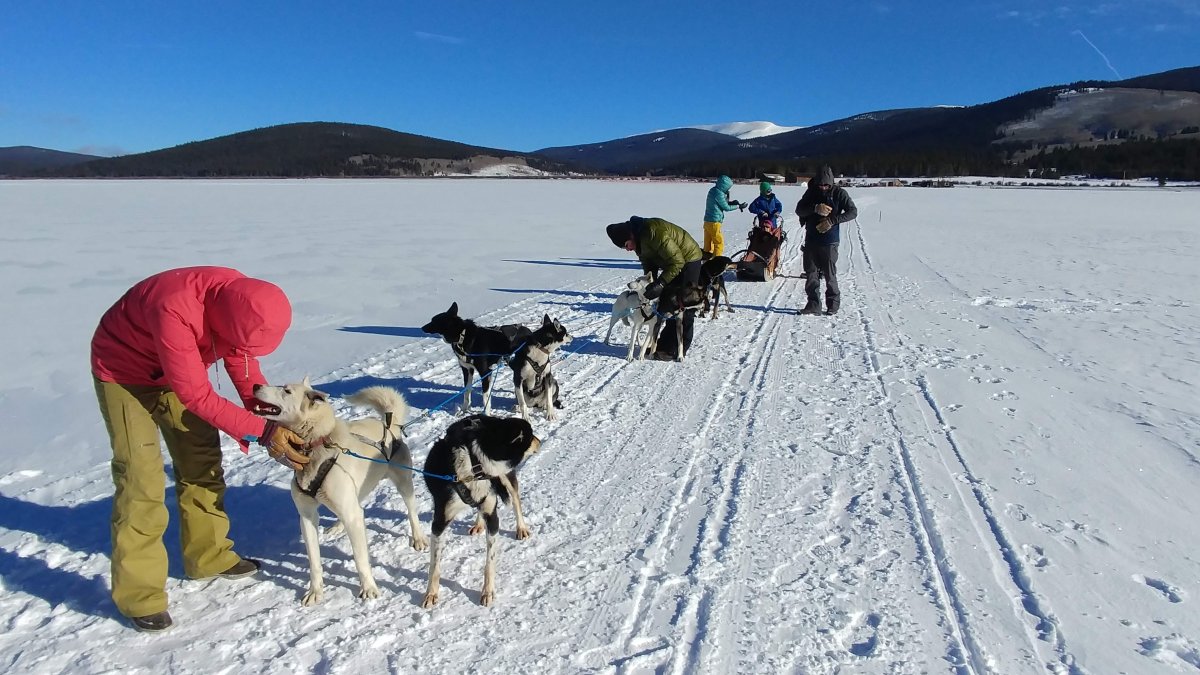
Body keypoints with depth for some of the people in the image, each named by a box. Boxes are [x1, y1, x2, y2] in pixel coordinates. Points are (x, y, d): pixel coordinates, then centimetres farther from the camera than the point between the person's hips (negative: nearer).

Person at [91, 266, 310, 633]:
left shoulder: (241, 298, -23)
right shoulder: (175, 311, -42)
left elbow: (241, 360, -9)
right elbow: (196, 396, -35)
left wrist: (269, 422, -20)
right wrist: (262, 431, -36)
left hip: (179, 369, 6)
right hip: (123, 372, -6)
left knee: (202, 462, 8)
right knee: (141, 477, -10)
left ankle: (208, 556, 24)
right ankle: (139, 594, 2)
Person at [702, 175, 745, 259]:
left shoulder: (713, 190, 9)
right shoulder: (719, 194, -19)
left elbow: (722, 203, 18)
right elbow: (726, 207, -11)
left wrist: (731, 202, 3)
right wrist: (738, 206, -1)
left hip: (708, 220, 9)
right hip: (714, 222, -9)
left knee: (708, 242, 14)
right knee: (719, 242, -2)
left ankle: (707, 257, 20)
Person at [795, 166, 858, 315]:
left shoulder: (839, 193, -4)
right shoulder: (811, 192, 5)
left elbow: (853, 212, -7)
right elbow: (799, 210, -1)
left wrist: (832, 220, -18)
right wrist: (815, 208, -20)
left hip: (829, 242, -4)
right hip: (811, 240, 4)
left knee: (830, 275, -1)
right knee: (811, 274, 4)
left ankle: (833, 304, 14)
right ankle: (813, 304, 10)